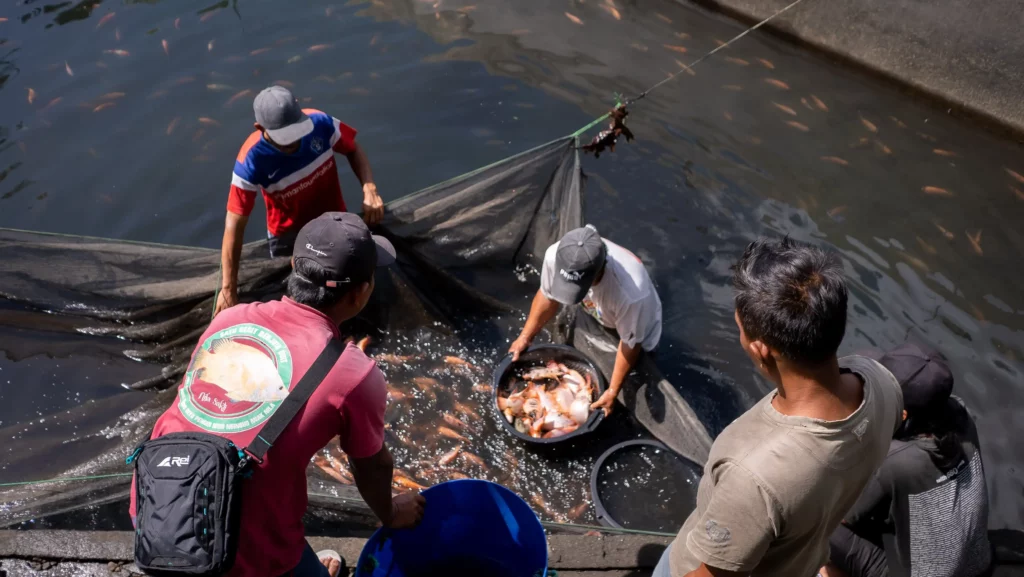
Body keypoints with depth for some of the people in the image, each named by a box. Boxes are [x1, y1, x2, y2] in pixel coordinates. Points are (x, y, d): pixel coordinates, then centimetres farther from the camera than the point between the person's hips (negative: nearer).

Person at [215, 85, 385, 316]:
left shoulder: (319, 123, -28)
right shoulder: (251, 161, -33)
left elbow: (353, 149, -7)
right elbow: (235, 224, -28)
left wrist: (369, 190, -25)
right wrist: (228, 289, -28)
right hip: (290, 232, -3)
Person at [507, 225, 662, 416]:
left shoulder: (631, 293, -48)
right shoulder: (556, 255, -37)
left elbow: (630, 344, -28)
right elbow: (547, 296, -13)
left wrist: (613, 391, -22)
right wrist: (525, 337, -10)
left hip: (637, 326, -4)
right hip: (597, 317, 4)